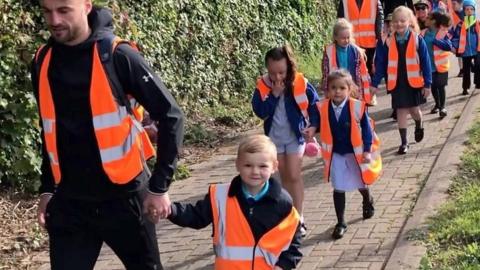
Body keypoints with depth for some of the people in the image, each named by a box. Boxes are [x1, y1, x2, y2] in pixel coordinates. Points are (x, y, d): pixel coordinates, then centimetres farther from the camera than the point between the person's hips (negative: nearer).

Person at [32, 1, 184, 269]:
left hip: (124, 196, -3)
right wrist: (47, 188, 13)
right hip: (68, 202, 4)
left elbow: (171, 116, -10)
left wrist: (159, 186, -11)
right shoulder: (42, 62, 2)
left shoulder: (118, 56, -13)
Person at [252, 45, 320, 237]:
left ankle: (299, 219, -2)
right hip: (274, 137, 3)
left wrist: (313, 126, -11)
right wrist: (274, 94, -24)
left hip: (295, 135, -2)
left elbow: (314, 104, -1)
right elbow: (260, 112, -16)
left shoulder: (300, 83, -14)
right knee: (285, 177, 14)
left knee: (294, 176, -7)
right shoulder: (262, 86, -11)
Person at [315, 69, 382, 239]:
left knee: (361, 183, 20)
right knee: (338, 188, 3)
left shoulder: (357, 107, -19)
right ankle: (340, 223, 15)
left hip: (356, 153, -1)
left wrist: (367, 151, -13)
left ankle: (368, 201, 54)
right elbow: (320, 126, 3)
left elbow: (366, 129, -12)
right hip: (336, 154, 1)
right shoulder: (323, 108, -12)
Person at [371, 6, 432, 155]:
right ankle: (404, 142, 12)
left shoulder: (417, 40, -8)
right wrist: (374, 83, -3)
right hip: (396, 83, 1)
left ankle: (419, 125, 46)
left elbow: (425, 63, -5)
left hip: (414, 82, -1)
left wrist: (427, 84, -6)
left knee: (414, 109, 10)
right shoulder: (388, 42, -4)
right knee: (401, 111, 3)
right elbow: (380, 64, 0)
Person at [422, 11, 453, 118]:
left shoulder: (443, 33, -13)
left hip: (440, 65, -5)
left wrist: (435, 41, -28)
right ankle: (437, 104, 34)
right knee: (433, 86, 15)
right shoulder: (424, 33, 1)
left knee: (440, 86, 1)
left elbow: (449, 46, -25)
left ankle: (442, 107, 13)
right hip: (429, 65, 5)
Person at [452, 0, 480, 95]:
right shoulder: (460, 25, -4)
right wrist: (454, 46, -9)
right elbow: (456, 37, 0)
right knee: (466, 70, 12)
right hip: (466, 51, 1)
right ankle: (465, 88, 23)